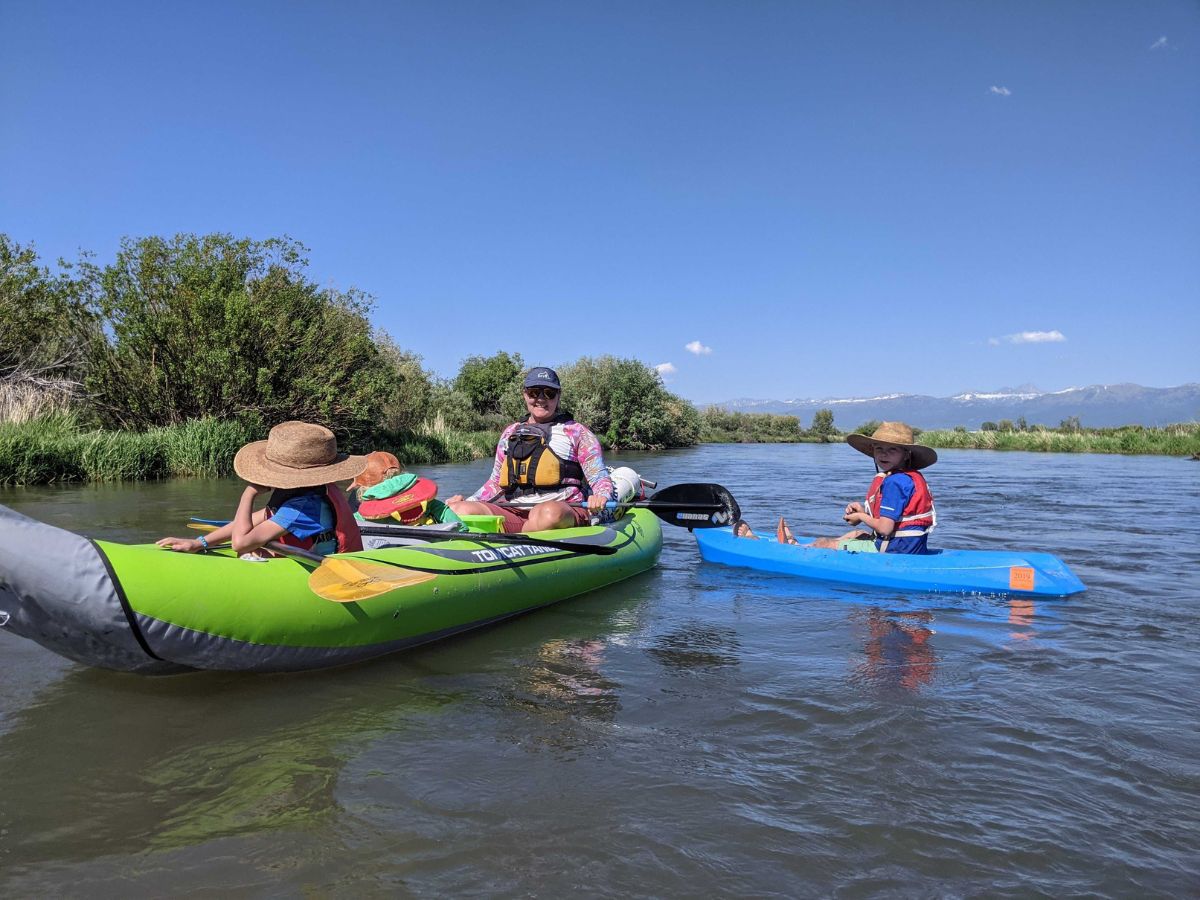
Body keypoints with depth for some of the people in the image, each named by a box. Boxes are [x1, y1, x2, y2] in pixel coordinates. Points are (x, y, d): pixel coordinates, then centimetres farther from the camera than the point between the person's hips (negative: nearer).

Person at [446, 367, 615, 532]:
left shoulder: (576, 432, 11)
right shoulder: (510, 433, 23)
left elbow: (600, 478, 5)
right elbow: (496, 482, 28)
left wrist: (601, 497, -19)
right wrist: (467, 501, 12)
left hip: (565, 515, -4)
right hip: (513, 515, 4)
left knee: (551, 513, -41)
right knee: (460, 510, -21)